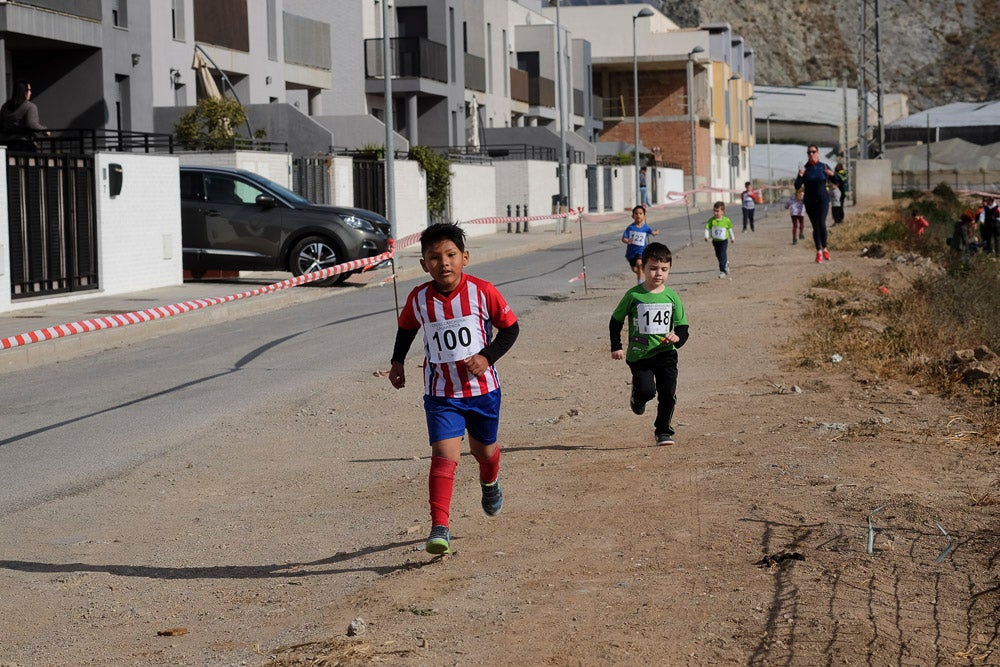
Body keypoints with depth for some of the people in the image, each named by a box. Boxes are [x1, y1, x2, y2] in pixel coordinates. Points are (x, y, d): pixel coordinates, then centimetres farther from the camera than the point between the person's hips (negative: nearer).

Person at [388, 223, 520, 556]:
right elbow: (406, 328, 14)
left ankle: (490, 482, 57)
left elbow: (510, 327, -3)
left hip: (482, 388, 1)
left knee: (484, 449, 20)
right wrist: (397, 361, 3)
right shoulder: (418, 299, -8)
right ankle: (439, 527, -17)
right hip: (441, 393, 0)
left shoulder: (482, 292, -14)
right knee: (444, 454, -15)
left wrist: (487, 356, -16)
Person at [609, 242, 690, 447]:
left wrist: (677, 337, -18)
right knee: (646, 390, -16)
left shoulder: (671, 297, 2)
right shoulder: (633, 296, -4)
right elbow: (616, 321, 8)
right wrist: (616, 347, 2)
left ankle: (663, 430, 16)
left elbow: (683, 327, 4)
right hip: (639, 353, -2)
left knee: (668, 393, -5)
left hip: (665, 353, 2)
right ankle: (637, 397, 23)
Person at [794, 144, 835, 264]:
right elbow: (797, 186, -4)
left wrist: (832, 174, -27)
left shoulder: (823, 167, 0)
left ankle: (824, 248, -1)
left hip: (822, 199, -1)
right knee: (815, 226, 2)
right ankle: (818, 251, 10)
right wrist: (800, 175, -22)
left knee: (821, 223, -16)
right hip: (810, 201, 1)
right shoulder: (804, 169, 1)